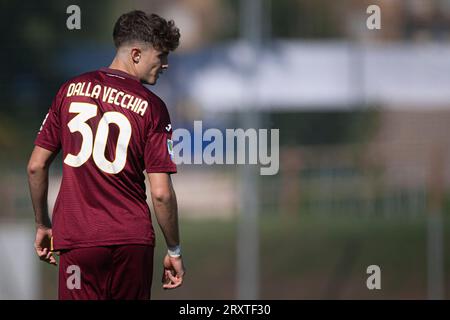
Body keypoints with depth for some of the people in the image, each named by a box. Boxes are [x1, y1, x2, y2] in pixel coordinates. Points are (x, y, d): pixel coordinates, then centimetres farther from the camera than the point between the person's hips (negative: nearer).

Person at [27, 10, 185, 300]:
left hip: (77, 240, 2)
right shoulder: (151, 107, -4)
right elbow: (161, 193, -7)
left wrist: (42, 225, 20)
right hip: (133, 240, -1)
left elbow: (36, 166, 7)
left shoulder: (71, 90, 6)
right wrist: (174, 252, 4)